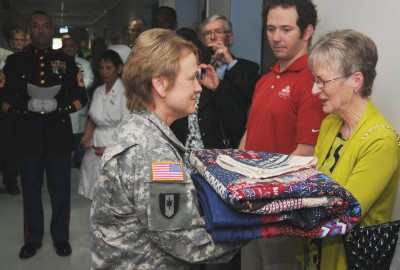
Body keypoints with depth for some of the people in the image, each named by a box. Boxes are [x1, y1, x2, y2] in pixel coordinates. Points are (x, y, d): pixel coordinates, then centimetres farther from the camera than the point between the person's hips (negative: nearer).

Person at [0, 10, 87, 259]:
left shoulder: (66, 62, 7)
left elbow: (81, 98, 5)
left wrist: (59, 107, -13)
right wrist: (24, 108, -17)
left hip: (59, 136, 0)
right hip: (28, 137, 0)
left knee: (60, 189, 7)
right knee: (31, 189, 10)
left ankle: (61, 237, 23)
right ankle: (33, 238, 25)